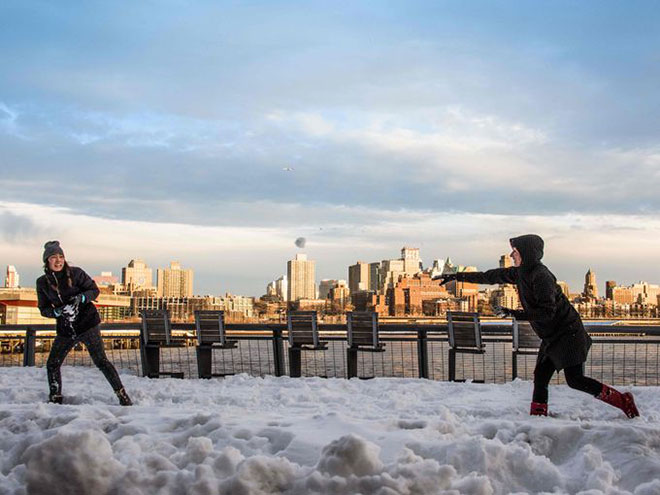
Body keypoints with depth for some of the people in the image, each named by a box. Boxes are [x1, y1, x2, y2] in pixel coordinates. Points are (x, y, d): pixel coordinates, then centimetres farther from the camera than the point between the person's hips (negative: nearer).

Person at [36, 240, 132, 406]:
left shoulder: (75, 273, -9)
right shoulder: (42, 282, 0)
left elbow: (94, 290, -2)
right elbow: (44, 309, 2)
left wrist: (81, 298, -23)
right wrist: (58, 311, -18)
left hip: (87, 323, -4)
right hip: (65, 329, 4)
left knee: (101, 361, -9)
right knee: (52, 364, 6)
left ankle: (122, 396, -5)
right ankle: (55, 399, 24)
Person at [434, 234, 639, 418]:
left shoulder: (541, 276, -21)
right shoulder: (520, 273, 6)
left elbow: (547, 312, -26)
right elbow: (489, 276, 13)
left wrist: (514, 313, -27)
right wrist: (456, 276, 13)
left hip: (567, 333, -9)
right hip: (551, 337, 9)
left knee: (575, 379, -11)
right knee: (540, 377, 3)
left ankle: (624, 401, -2)